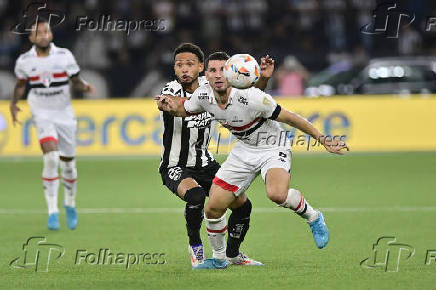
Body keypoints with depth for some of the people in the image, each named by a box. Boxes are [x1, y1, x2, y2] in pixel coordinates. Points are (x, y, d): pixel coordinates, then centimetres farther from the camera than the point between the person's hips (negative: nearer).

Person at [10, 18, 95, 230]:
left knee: (68, 163, 9)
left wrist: (85, 87, -18)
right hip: (42, 115, -2)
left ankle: (70, 204, 37)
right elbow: (20, 85, 13)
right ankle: (52, 211, -18)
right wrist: (14, 103, -4)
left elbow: (76, 81, 4)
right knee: (51, 158, -23)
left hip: (65, 115, 2)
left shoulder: (65, 56, -5)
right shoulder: (24, 61, -3)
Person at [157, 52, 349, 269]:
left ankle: (313, 218, -5)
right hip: (243, 150, 6)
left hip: (273, 149, -6)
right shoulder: (203, 96, -13)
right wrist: (171, 106, -12)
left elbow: (289, 118, -21)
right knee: (213, 208, -1)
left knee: (277, 194, -35)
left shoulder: (250, 97, -30)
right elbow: (184, 109, 12)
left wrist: (323, 140, -18)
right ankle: (218, 258, 25)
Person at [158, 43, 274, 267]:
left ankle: (232, 254, 26)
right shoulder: (171, 91, -19)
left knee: (242, 205, 0)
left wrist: (263, 78, -14)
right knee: (195, 195, -34)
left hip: (205, 164, 5)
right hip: (175, 166, -5)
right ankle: (195, 246, -8)